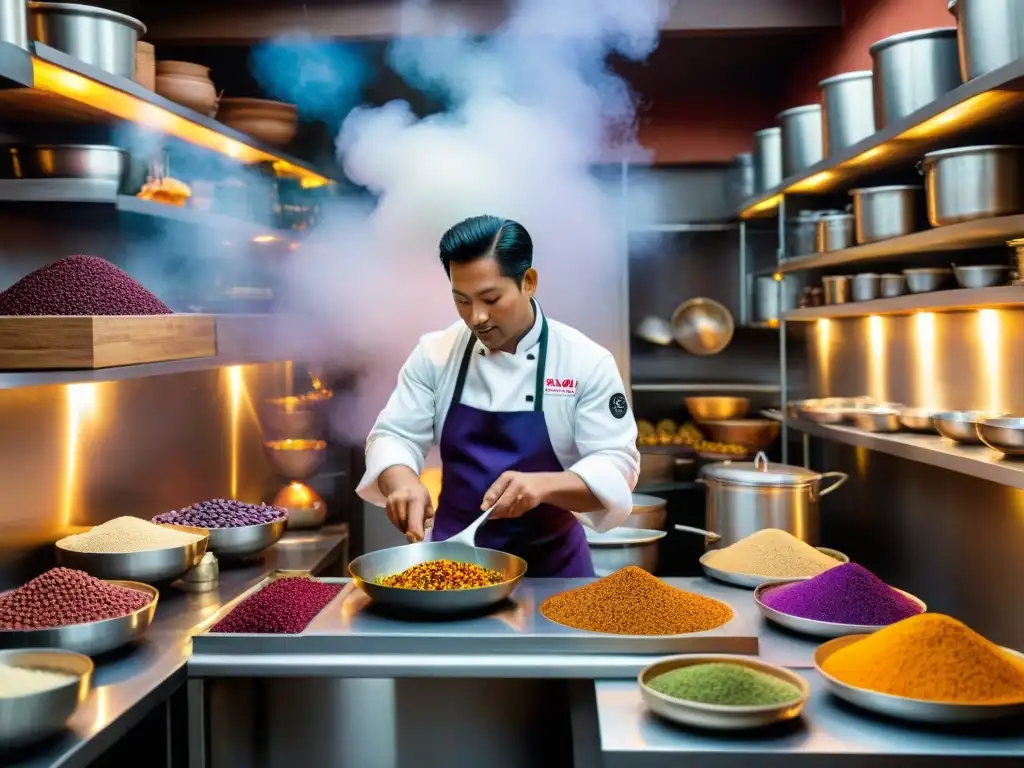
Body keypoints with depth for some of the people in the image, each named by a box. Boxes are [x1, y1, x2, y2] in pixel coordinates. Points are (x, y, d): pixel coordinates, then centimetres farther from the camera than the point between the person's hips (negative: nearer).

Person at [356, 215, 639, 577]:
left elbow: (616, 466, -16)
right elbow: (394, 437, -4)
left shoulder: (586, 361, -13)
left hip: (550, 563, -2)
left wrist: (543, 485, -35)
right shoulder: (436, 353, -5)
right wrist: (402, 481, -27)